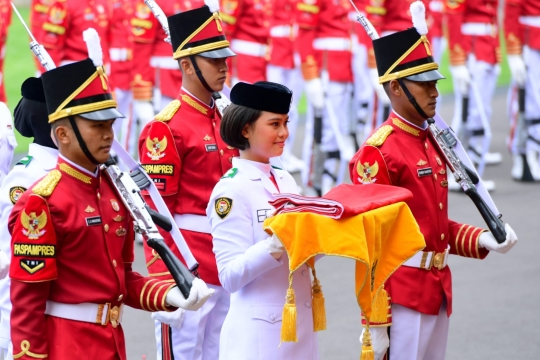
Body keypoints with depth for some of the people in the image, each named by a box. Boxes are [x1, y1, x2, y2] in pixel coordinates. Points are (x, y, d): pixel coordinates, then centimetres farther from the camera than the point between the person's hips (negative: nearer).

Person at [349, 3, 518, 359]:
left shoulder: (431, 143, 13)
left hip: (437, 290, 9)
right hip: (402, 297, -9)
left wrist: (481, 239, 4)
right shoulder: (378, 152, -14)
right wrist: (374, 323, -17)